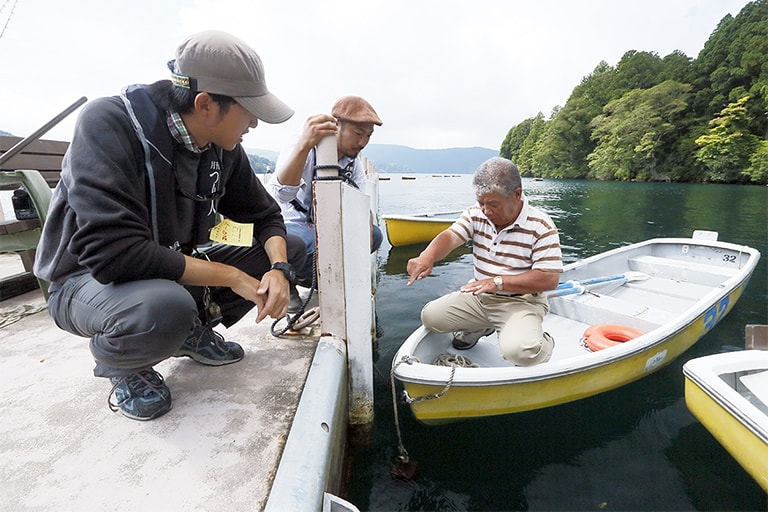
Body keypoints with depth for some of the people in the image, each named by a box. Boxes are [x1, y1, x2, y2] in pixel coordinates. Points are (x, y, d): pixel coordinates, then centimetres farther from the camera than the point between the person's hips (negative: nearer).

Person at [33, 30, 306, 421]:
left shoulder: (223, 148, -7)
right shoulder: (109, 124, -25)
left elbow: (266, 215, 1)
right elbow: (113, 252, -34)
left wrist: (277, 268, -21)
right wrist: (232, 277, -29)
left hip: (175, 269, 6)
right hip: (88, 278, -6)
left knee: (289, 251, -3)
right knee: (164, 308, -41)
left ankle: (193, 331, 7)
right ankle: (119, 365, -4)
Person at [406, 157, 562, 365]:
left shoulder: (541, 227, -15)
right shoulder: (476, 214, -2)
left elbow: (549, 279, -19)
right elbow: (450, 236, -18)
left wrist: (498, 282, -27)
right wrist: (427, 257, -41)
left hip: (520, 302, -4)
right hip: (479, 296, 5)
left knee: (517, 351, -30)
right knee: (430, 316, -7)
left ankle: (543, 342, 9)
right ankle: (479, 327, 21)